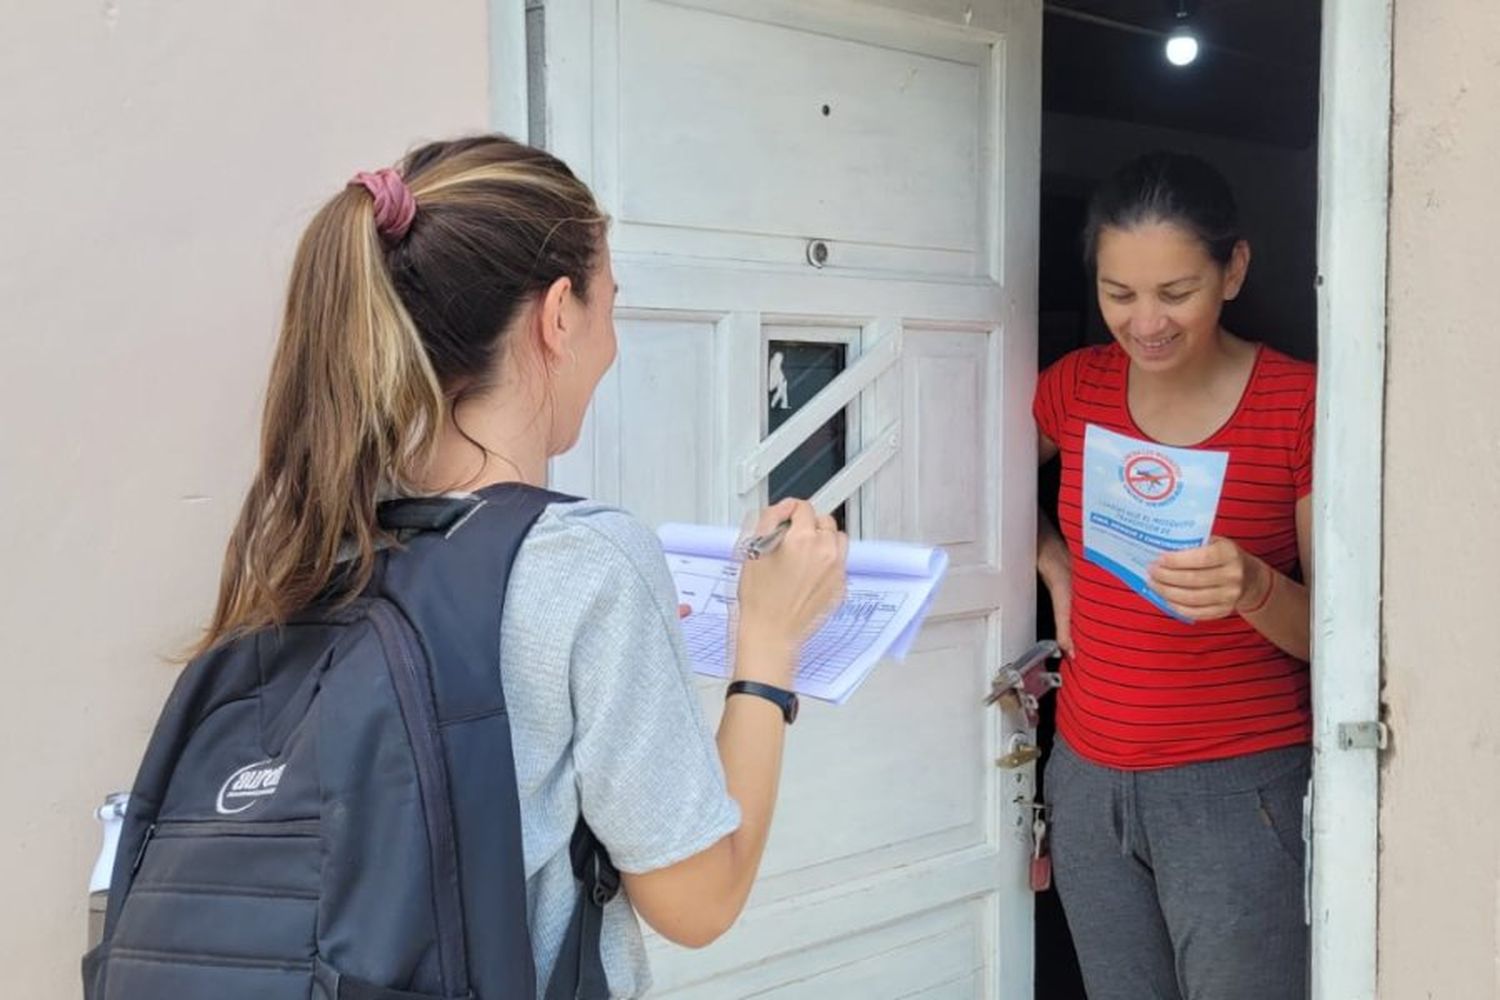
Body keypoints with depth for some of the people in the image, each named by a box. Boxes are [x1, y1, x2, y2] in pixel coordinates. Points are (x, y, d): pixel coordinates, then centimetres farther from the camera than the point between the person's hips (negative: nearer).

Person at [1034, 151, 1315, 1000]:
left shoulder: (1299, 405, -10)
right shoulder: (1076, 387, 1)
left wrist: (1256, 590, -29)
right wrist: (1055, 566, 3)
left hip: (1237, 790, -4)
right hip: (1089, 777, 4)